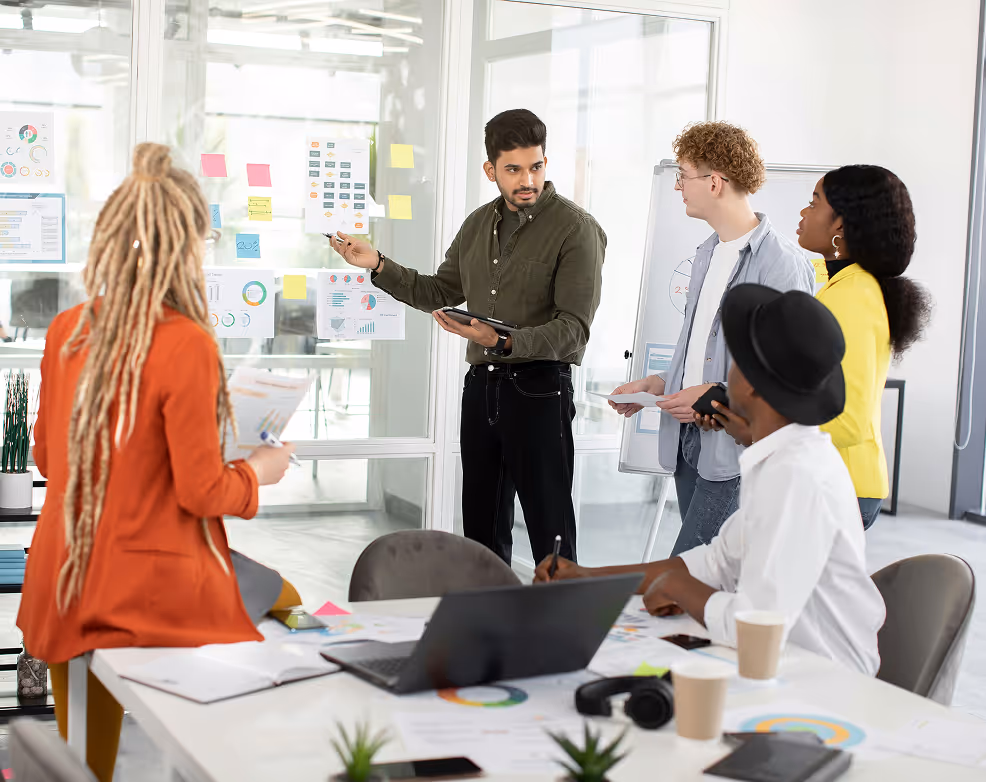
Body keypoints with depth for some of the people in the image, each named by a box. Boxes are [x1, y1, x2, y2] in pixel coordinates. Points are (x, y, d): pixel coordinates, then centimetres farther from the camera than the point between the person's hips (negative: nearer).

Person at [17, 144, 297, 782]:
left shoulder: (65, 331, 1)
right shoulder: (187, 346, -18)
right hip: (154, 593, -6)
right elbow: (201, 490, -14)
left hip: (63, 589, 7)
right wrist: (258, 472, 5)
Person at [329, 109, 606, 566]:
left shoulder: (576, 229, -9)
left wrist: (505, 342, -29)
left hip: (538, 390, -7)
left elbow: (573, 329, -15)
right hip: (481, 385, 7)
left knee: (550, 534, -3)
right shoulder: (480, 224, 13)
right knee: (481, 532, 14)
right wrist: (378, 266, 9)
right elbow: (441, 292, 21)